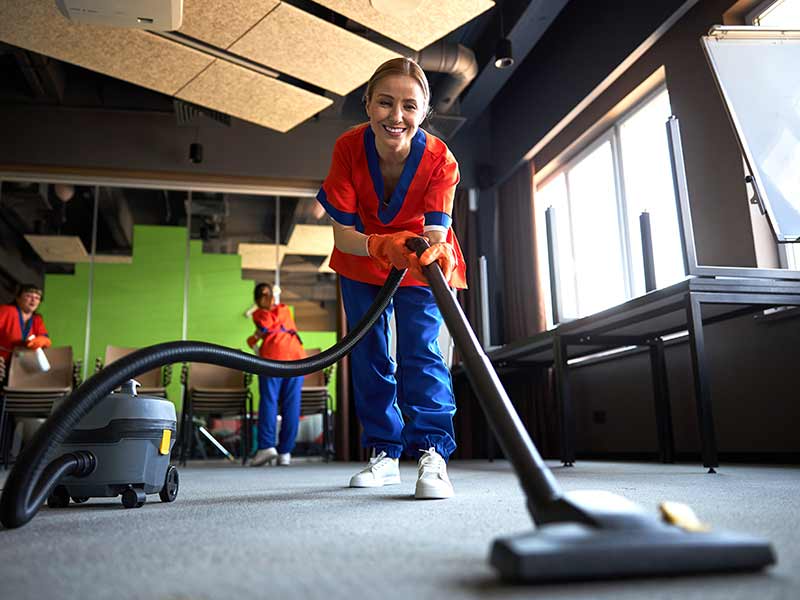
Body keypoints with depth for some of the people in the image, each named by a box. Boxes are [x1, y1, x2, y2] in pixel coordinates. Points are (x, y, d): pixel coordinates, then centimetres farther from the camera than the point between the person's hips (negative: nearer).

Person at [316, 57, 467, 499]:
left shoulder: (440, 160, -27)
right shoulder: (348, 148, -26)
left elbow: (436, 230, -34)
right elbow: (342, 234, -26)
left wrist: (434, 252, -59)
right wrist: (381, 246, -47)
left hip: (419, 265, -2)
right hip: (361, 263, 2)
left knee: (421, 350, -17)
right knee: (369, 355, 5)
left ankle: (432, 452, -13)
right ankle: (384, 453, 17)